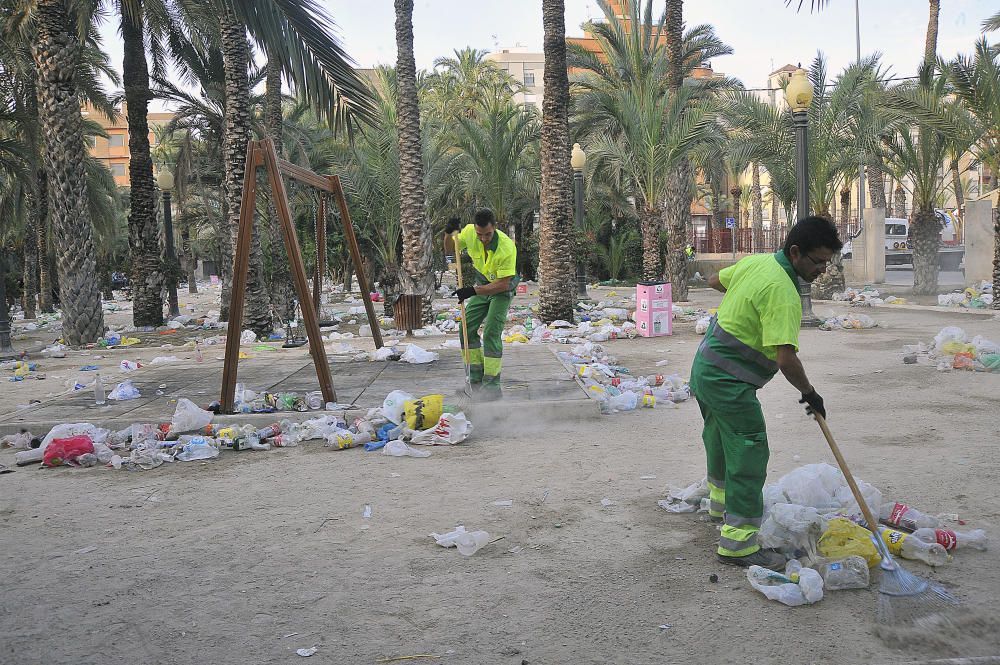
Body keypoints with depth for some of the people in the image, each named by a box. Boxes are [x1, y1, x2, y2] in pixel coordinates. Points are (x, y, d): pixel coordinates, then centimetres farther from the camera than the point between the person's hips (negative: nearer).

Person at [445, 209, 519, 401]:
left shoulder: (506, 247, -34)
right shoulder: (469, 232, -19)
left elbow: (503, 284, -31)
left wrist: (473, 291, -36)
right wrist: (449, 233, -22)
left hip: (502, 289, -6)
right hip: (481, 285, 6)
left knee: (491, 333, -16)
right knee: (467, 328, 1)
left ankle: (491, 386, -11)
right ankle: (476, 378, 12)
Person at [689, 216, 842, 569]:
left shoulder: (756, 261, 3)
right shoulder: (783, 293, -25)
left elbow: (715, 280, 22)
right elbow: (785, 359, -28)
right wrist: (810, 394, -13)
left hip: (705, 368, 10)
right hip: (728, 381, -10)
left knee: (721, 437, 28)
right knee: (749, 454, -5)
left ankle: (721, 502, 50)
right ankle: (738, 542, -2)